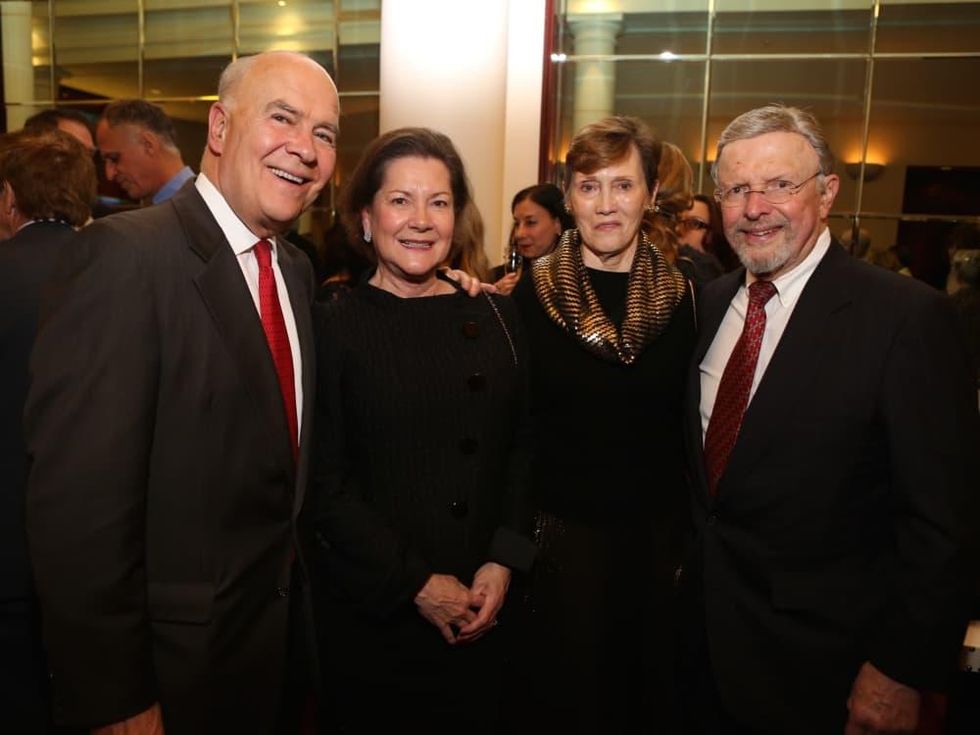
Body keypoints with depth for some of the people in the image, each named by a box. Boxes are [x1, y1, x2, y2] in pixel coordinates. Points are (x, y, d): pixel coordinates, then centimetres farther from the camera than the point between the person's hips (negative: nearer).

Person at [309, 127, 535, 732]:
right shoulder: (334, 329, -8)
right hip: (371, 613, -3)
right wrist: (418, 585, -12)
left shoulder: (495, 317, 2)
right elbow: (326, 486, -9)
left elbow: (522, 449, 4)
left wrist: (504, 562, -6)